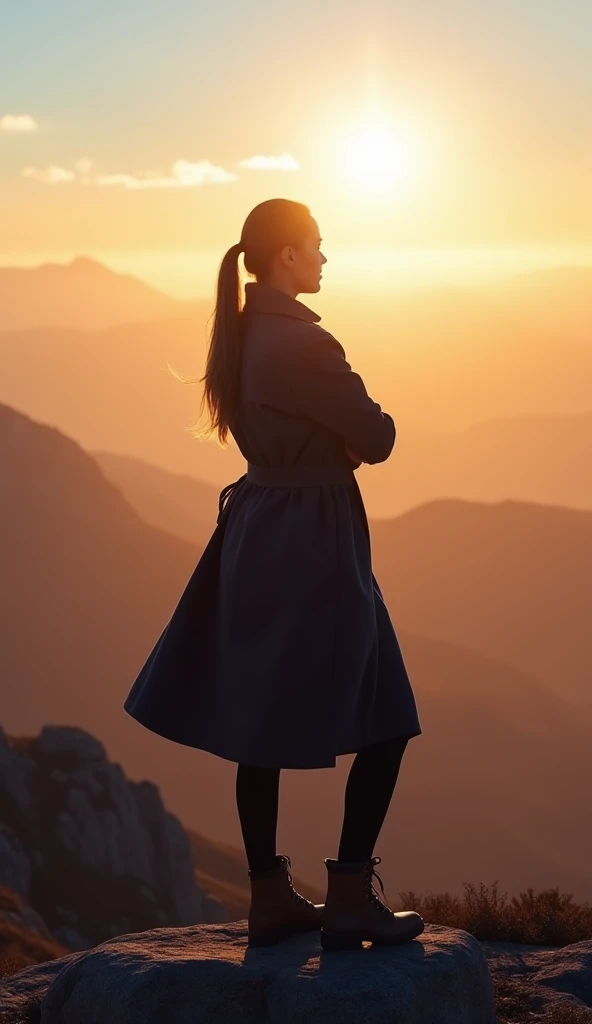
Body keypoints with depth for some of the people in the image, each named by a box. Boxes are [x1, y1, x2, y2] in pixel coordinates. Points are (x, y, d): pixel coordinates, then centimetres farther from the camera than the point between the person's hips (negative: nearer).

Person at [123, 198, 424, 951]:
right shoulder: (304, 343, -19)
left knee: (262, 725, 12)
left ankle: (270, 898, 20)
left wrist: (347, 432, 3)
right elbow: (374, 438, -14)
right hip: (311, 543, -9)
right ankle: (350, 900, 3)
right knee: (384, 720, 1)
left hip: (257, 534, 10)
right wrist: (374, 418, 6)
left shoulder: (245, 332, 10)